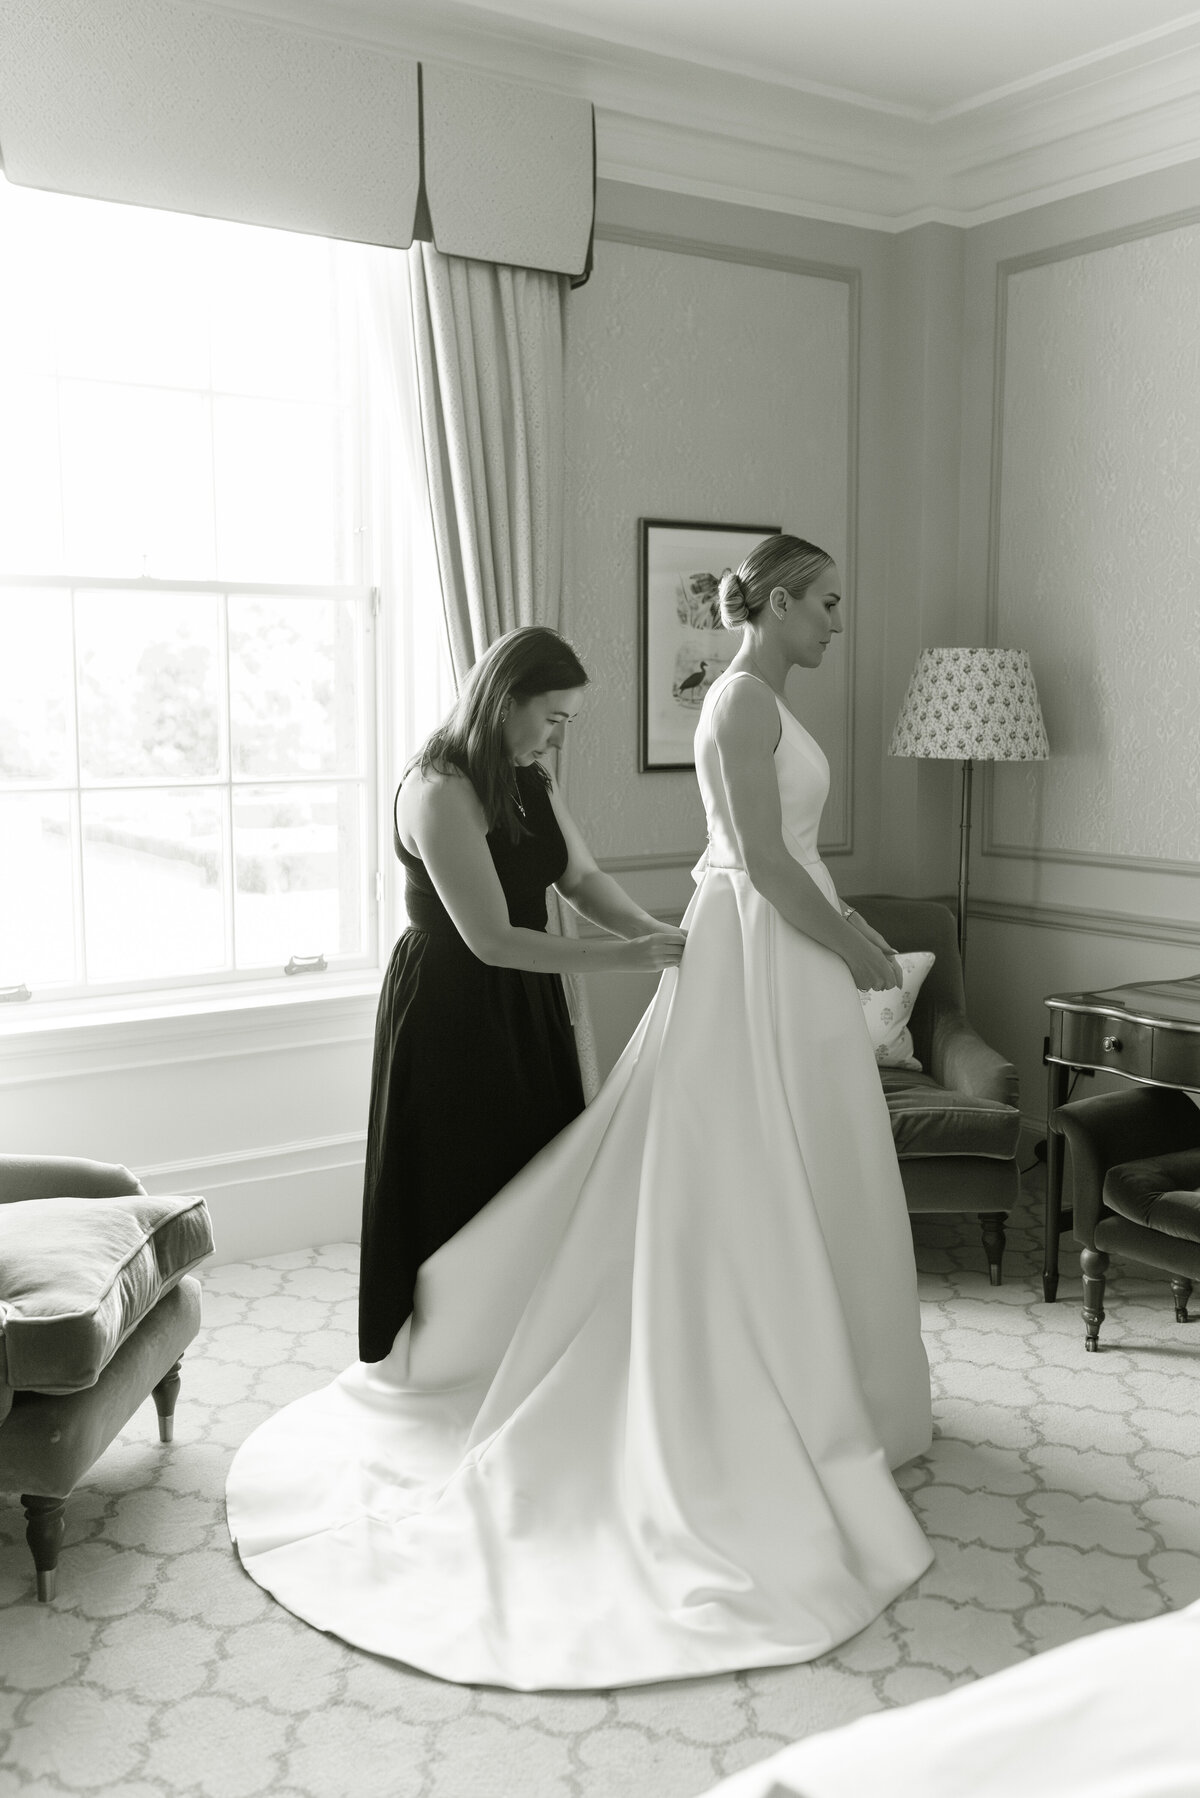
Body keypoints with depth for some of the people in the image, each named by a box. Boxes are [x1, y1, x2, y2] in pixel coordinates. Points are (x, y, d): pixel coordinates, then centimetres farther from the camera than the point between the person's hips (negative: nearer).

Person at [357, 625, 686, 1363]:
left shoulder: (532, 776, 3)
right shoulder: (440, 791, -24)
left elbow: (582, 877, 7)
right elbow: (492, 940, -27)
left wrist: (655, 931, -11)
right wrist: (626, 956, -27)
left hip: (524, 1005, 8)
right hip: (452, 1013, -8)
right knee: (462, 1195, 6)